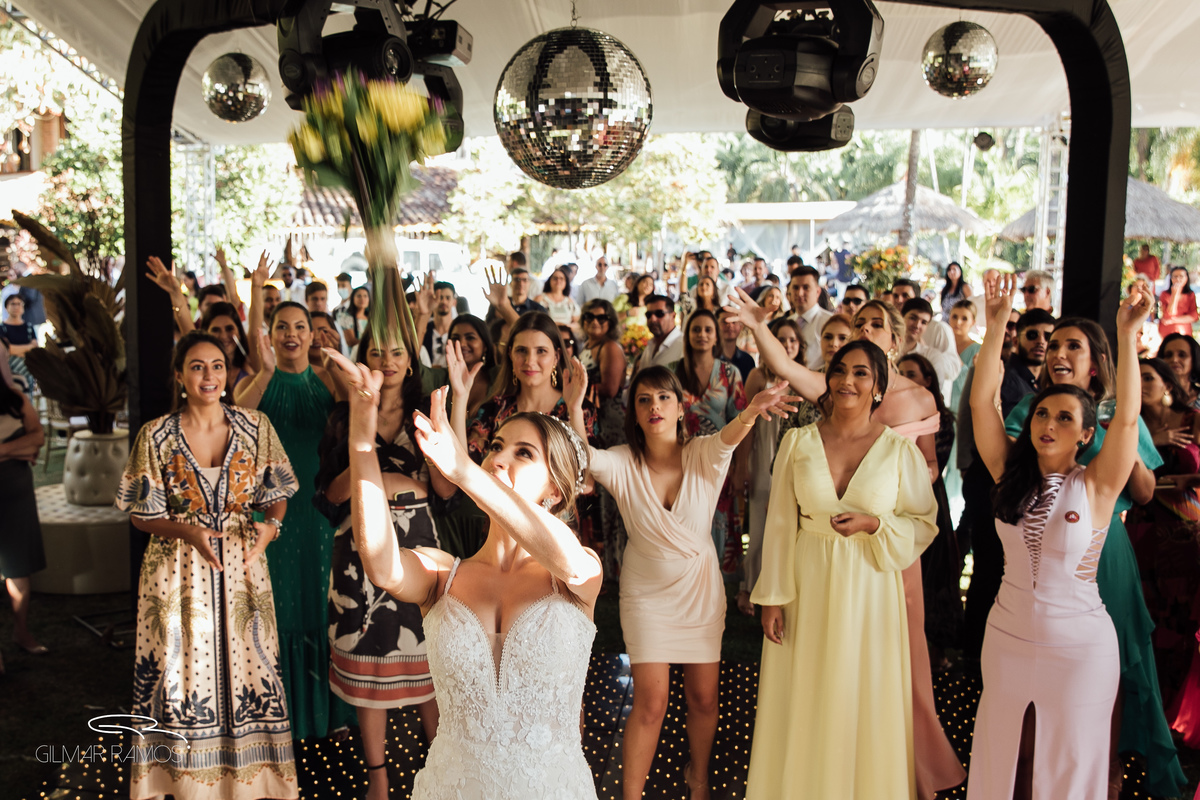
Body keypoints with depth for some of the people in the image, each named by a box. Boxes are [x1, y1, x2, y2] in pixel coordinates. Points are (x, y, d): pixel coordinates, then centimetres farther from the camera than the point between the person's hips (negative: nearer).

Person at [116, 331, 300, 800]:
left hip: (242, 567, 1)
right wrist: (189, 531, -17)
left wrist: (269, 525, -15)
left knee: (246, 667, 5)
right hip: (178, 571, -1)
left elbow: (277, 495, 6)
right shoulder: (157, 436, -3)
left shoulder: (255, 426, 1)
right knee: (184, 671, 4)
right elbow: (141, 514, 0)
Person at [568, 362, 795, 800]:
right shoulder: (623, 463, -13)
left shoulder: (703, 455, -13)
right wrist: (574, 407, -53)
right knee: (650, 702, -4)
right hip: (647, 592, -1)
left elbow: (729, 435, -35)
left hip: (700, 589, 1)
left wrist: (752, 410, -59)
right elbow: (584, 457, -33)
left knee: (704, 698, 12)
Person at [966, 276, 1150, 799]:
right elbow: (981, 402, -11)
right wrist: (996, 325, -16)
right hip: (1007, 637, 3)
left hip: (1078, 646, -3)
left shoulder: (1096, 486, -11)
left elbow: (1126, 419, -24)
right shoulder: (1011, 475, -4)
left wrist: (1126, 336, -26)